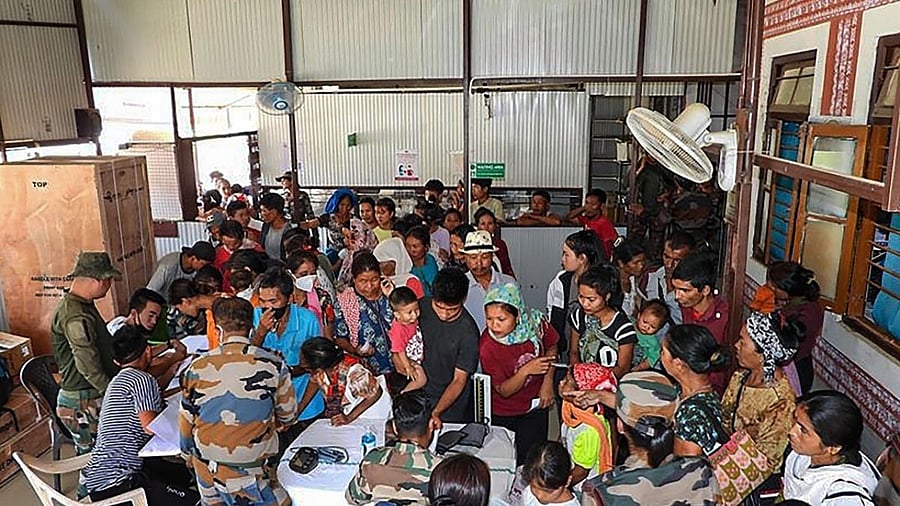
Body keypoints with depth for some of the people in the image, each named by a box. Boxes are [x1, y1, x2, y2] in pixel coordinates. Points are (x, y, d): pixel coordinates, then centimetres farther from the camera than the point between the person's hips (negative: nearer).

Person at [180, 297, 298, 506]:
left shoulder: (197, 368, -8)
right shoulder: (273, 365, -13)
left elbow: (186, 420, 5)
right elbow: (288, 416, 1)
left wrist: (187, 452, 24)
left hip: (208, 462, 3)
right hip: (254, 459, -3)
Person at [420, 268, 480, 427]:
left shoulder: (468, 332, -26)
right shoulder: (422, 307, -13)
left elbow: (459, 380, -20)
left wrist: (436, 412, -30)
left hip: (450, 404, -4)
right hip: (418, 392, 4)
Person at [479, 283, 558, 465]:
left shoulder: (535, 322, -20)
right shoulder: (487, 347, -29)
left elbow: (551, 347, 3)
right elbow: (503, 391, -21)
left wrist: (548, 382, -5)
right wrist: (526, 370, -37)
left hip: (536, 407, 2)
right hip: (502, 415, -2)